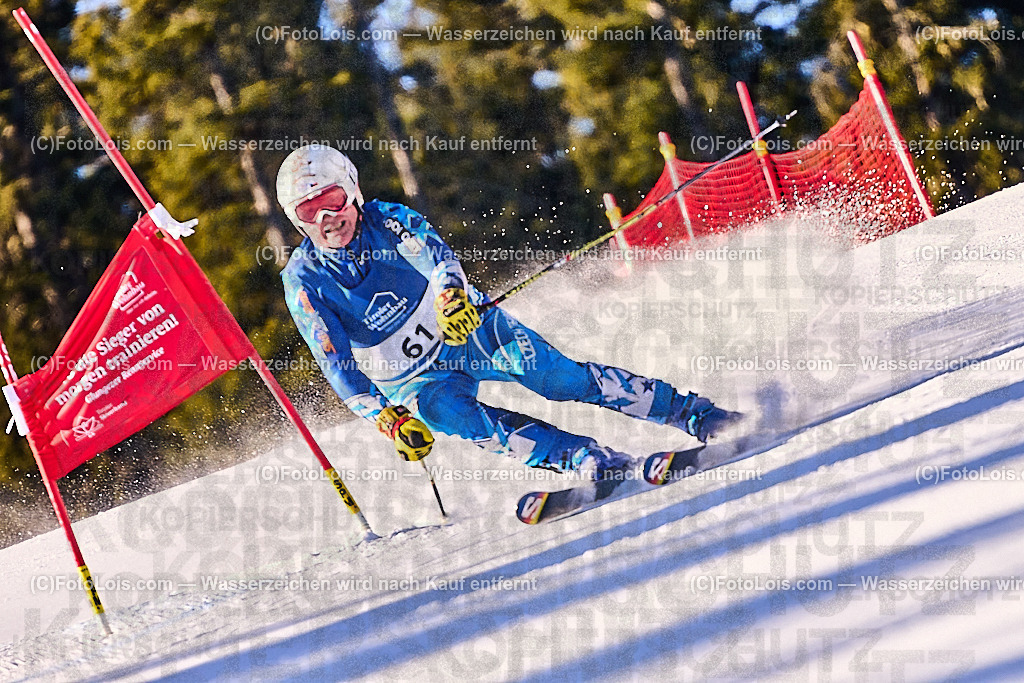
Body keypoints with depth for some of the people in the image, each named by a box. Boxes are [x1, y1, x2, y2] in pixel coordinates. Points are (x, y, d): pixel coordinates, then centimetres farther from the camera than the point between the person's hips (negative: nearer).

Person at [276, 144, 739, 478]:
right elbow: (337, 365, -14)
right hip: (414, 378, 0)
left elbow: (432, 252, -31)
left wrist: (452, 294, -53)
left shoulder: (387, 221, -12)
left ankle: (693, 413, -13)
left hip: (470, 326, 0)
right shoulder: (304, 282, -11)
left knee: (558, 376, -18)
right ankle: (588, 460, -37)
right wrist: (386, 418, -27)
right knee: (445, 411, -31)